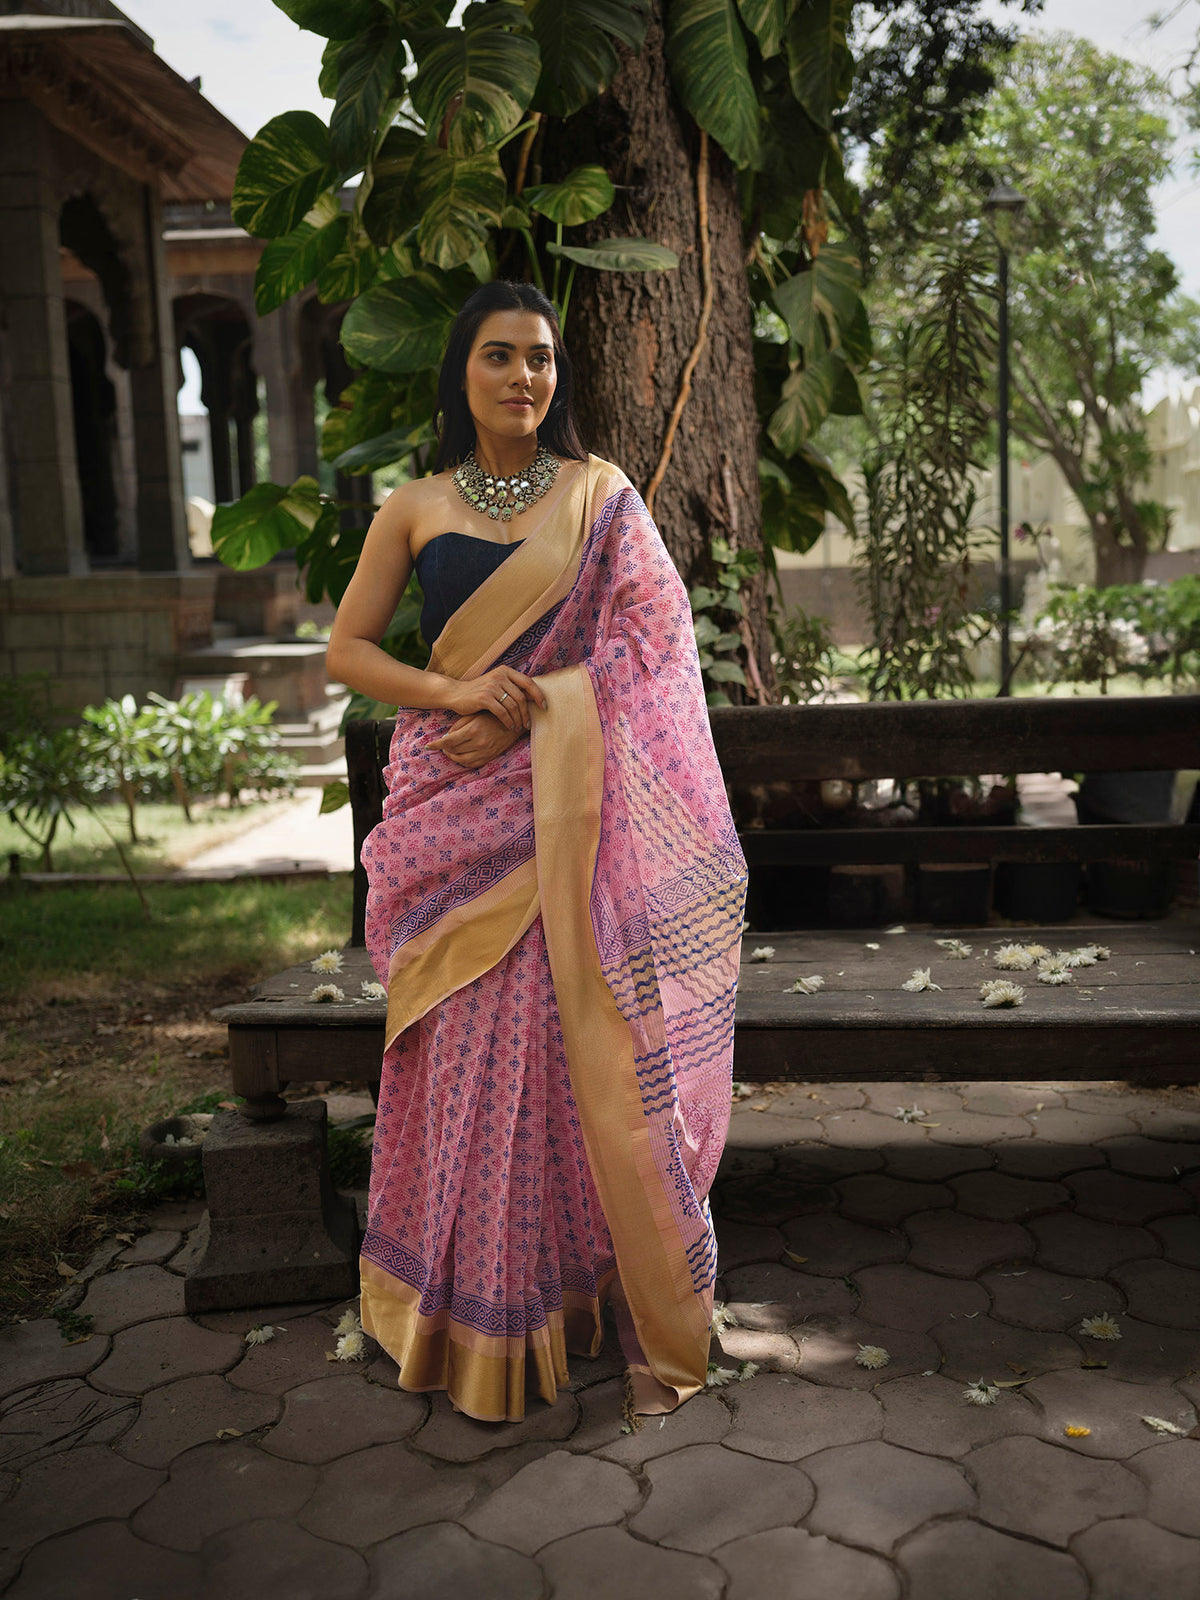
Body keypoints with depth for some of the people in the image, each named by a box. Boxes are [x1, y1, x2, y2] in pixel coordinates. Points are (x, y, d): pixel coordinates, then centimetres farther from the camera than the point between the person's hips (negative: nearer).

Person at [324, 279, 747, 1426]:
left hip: (568, 805, -1)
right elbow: (346, 650, 7)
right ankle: (481, 1318, 19)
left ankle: (633, 1301, 10)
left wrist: (520, 717, -12)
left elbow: (644, 649, 0)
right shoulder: (415, 509, 10)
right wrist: (456, 692, -11)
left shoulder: (602, 495, 7)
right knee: (469, 1048, 2)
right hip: (455, 811, 1)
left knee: (583, 1043, -4)